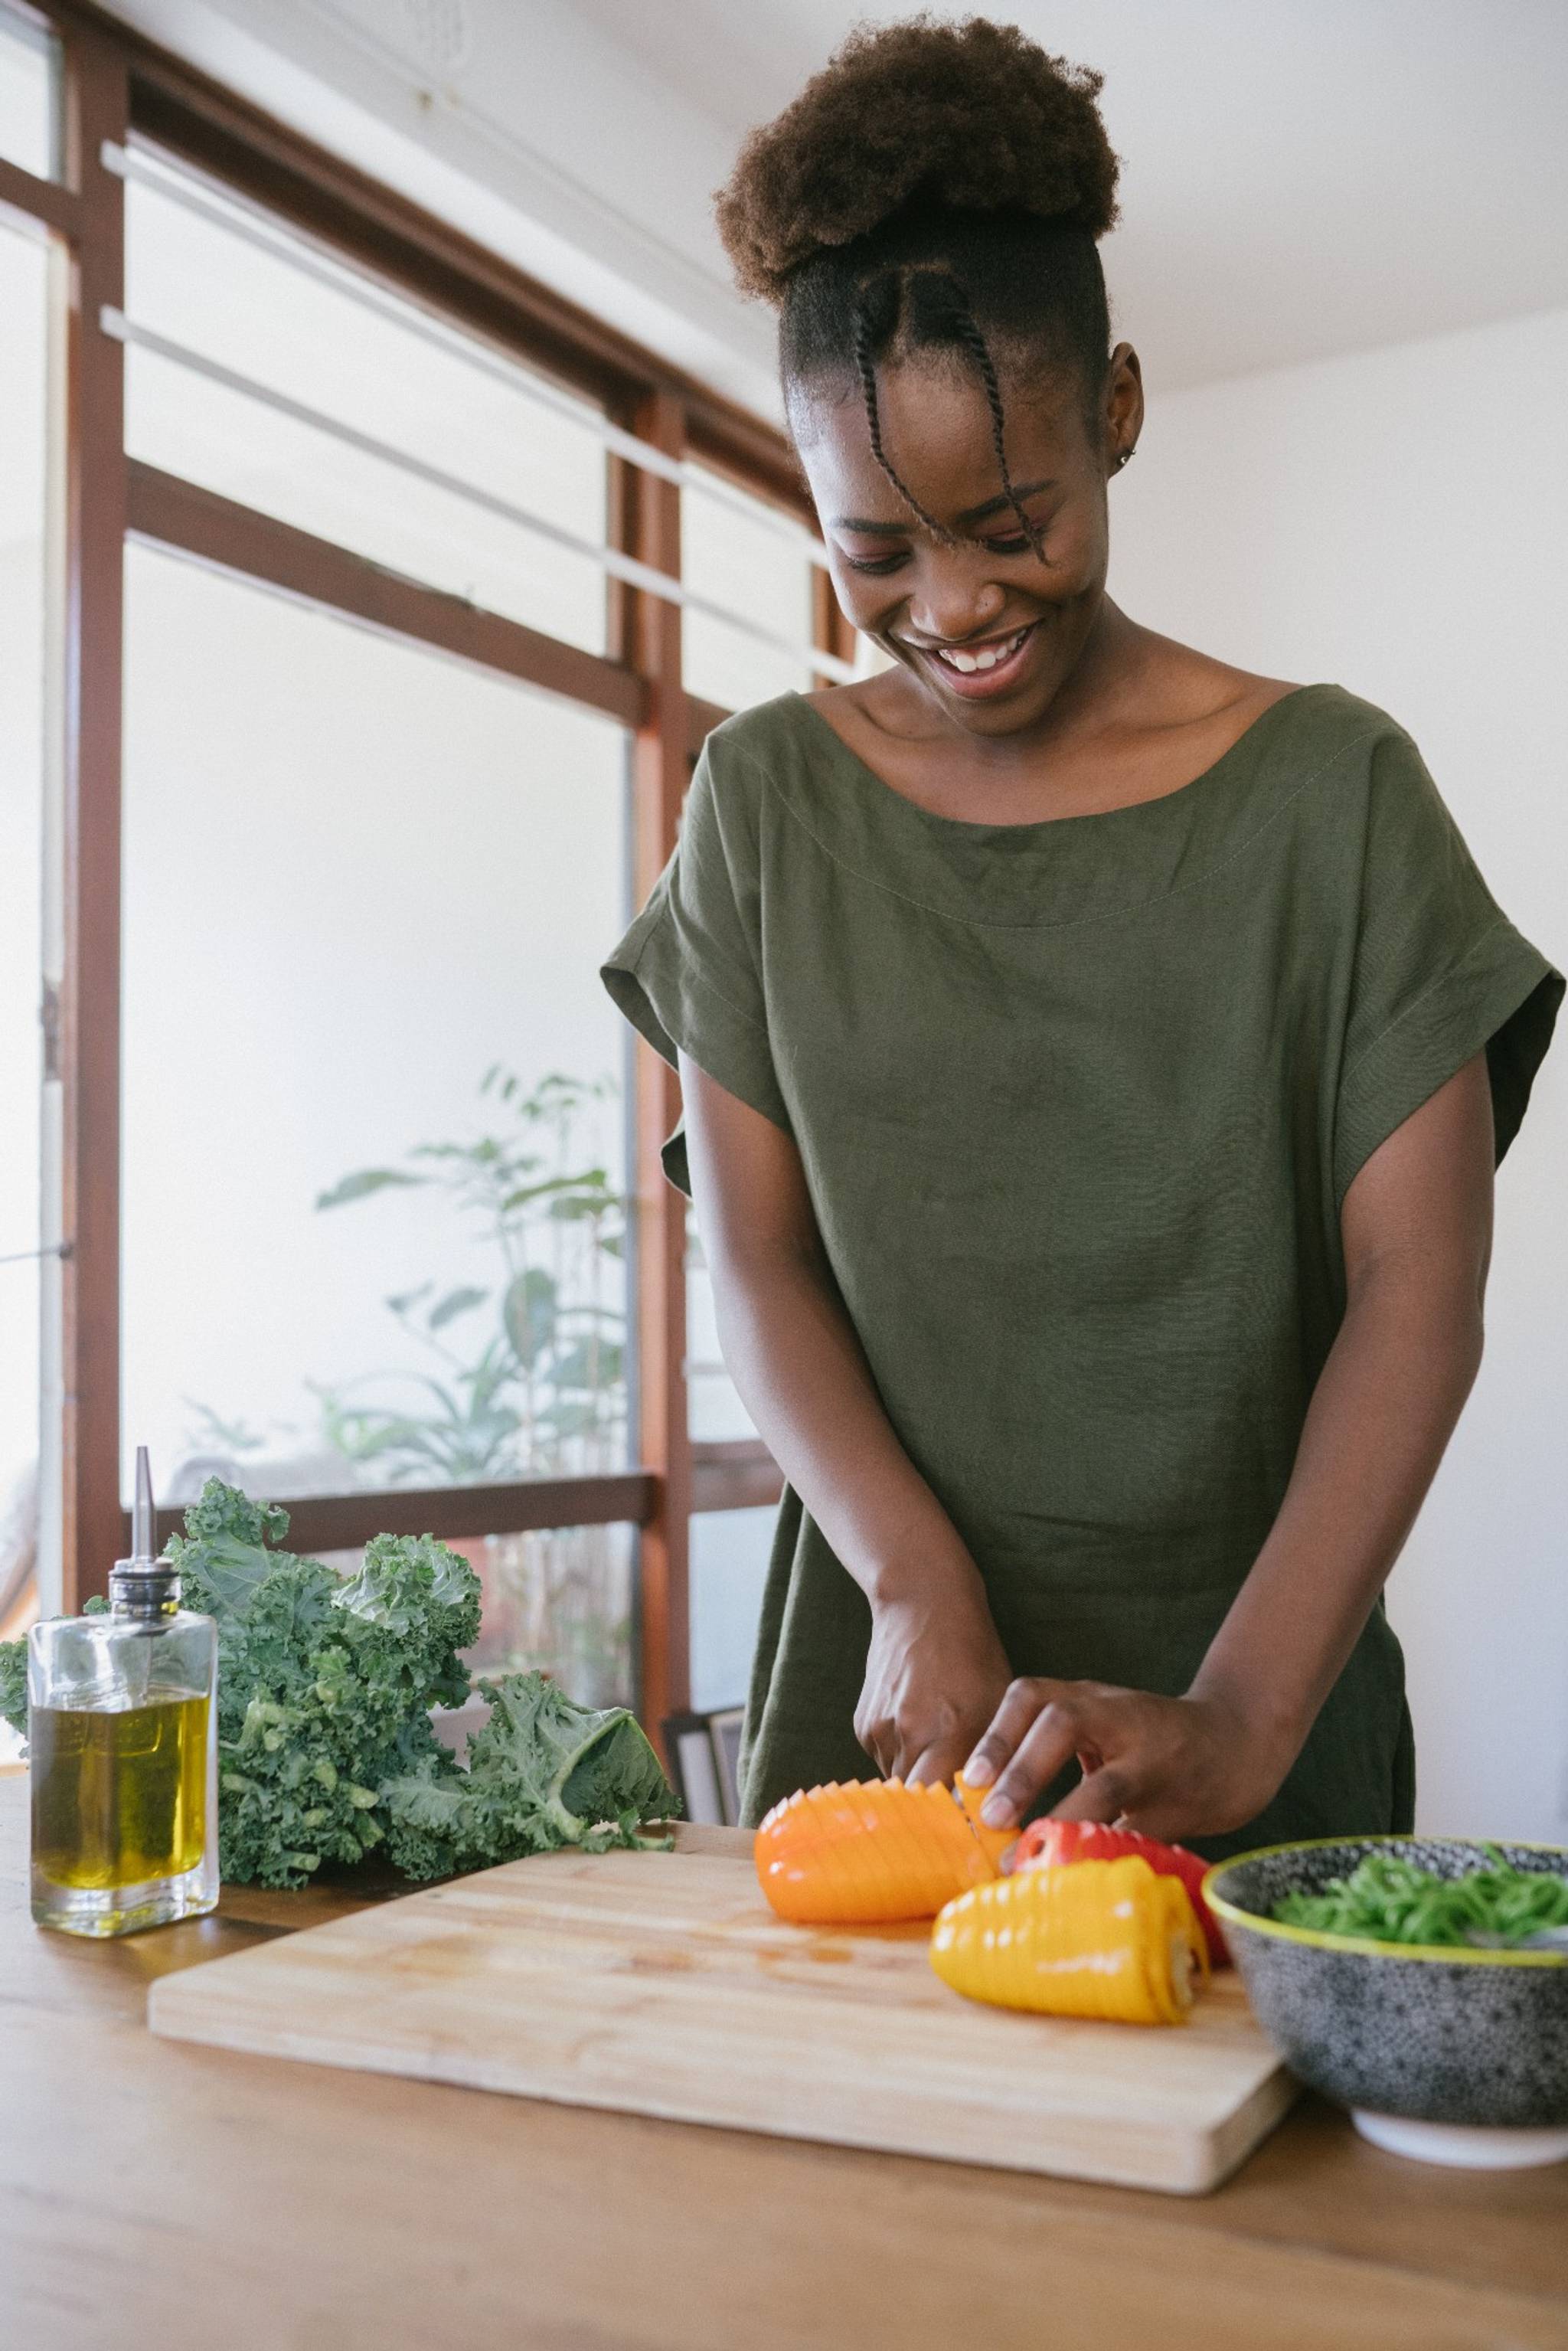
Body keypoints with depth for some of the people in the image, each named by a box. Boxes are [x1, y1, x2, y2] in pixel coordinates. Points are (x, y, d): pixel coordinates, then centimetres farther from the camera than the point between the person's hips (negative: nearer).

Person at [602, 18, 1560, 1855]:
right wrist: (917, 1583, -17)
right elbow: (755, 1258, -2)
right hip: (887, 1673, 2)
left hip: (1256, 1671, -1)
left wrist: (1240, 1721, -23)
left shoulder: (1330, 789, -5)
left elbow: (1418, 1287, -11)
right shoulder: (766, 800, 2)